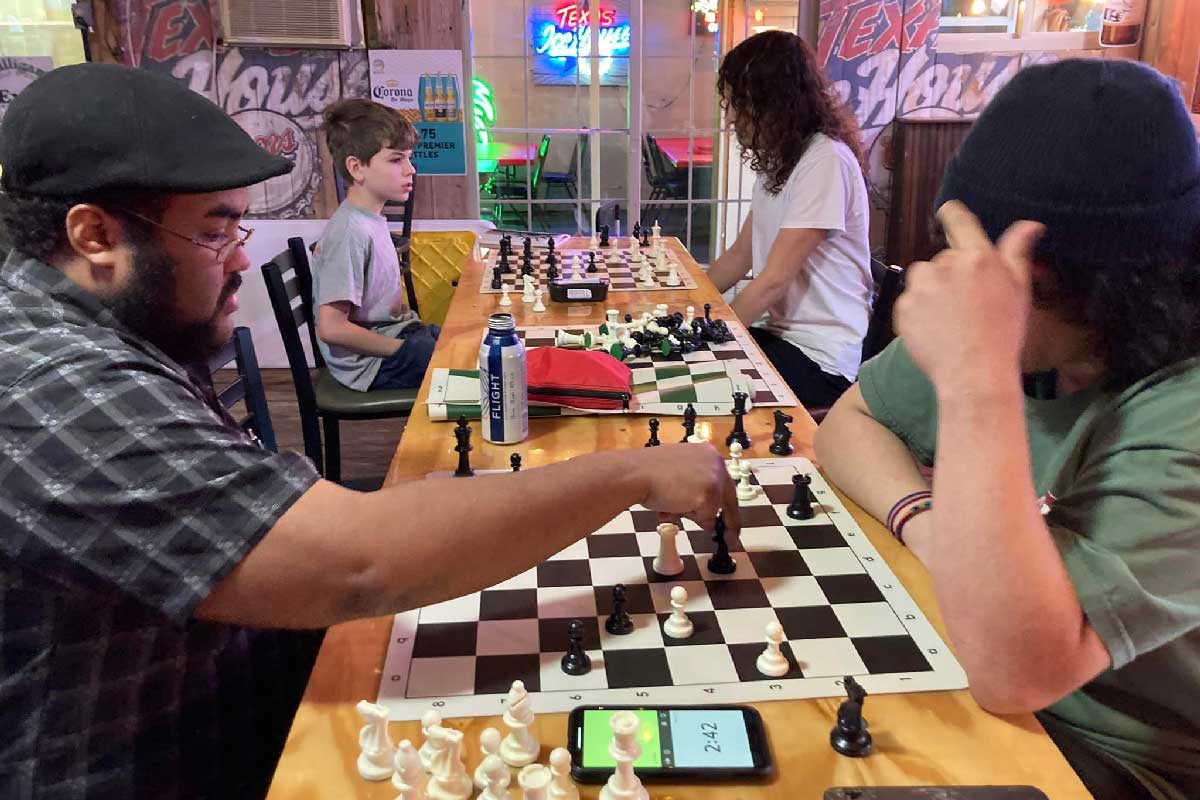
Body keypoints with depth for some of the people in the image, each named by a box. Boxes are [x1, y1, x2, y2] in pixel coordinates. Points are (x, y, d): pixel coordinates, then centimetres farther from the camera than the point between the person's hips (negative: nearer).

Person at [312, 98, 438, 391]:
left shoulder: (373, 219, 6)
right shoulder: (351, 232, -22)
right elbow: (331, 328, -26)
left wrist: (409, 318, 5)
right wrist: (402, 350, -19)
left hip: (395, 332, 10)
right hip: (370, 364, -9)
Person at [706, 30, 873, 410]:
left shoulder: (825, 161, -19)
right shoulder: (778, 158, 11)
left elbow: (773, 282, -21)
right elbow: (740, 255, 15)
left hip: (820, 360, -8)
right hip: (779, 332, 8)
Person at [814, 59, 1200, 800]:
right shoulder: (1006, 308, -12)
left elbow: (1013, 673, -37)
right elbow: (848, 422, 0)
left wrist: (977, 378, -43)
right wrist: (928, 524, -21)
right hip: (969, 672, 5)